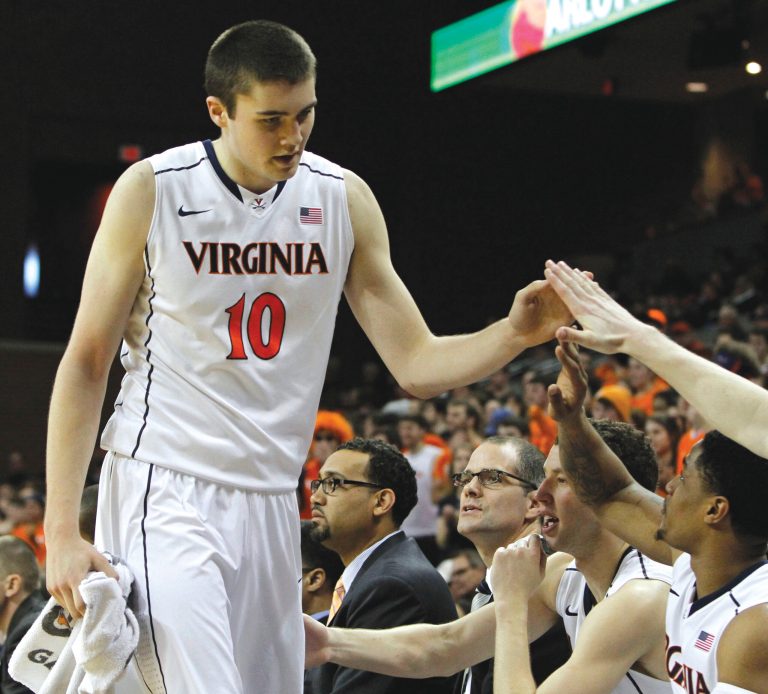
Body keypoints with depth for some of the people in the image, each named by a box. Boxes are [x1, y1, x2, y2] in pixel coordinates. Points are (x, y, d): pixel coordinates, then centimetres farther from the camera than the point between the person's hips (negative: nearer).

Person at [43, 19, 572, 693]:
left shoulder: (343, 198, 3)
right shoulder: (152, 190, -7)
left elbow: (417, 364, 4)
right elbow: (86, 363, -4)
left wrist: (514, 335, -16)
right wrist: (62, 529, -10)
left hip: (270, 504, 5)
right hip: (164, 492, -5)